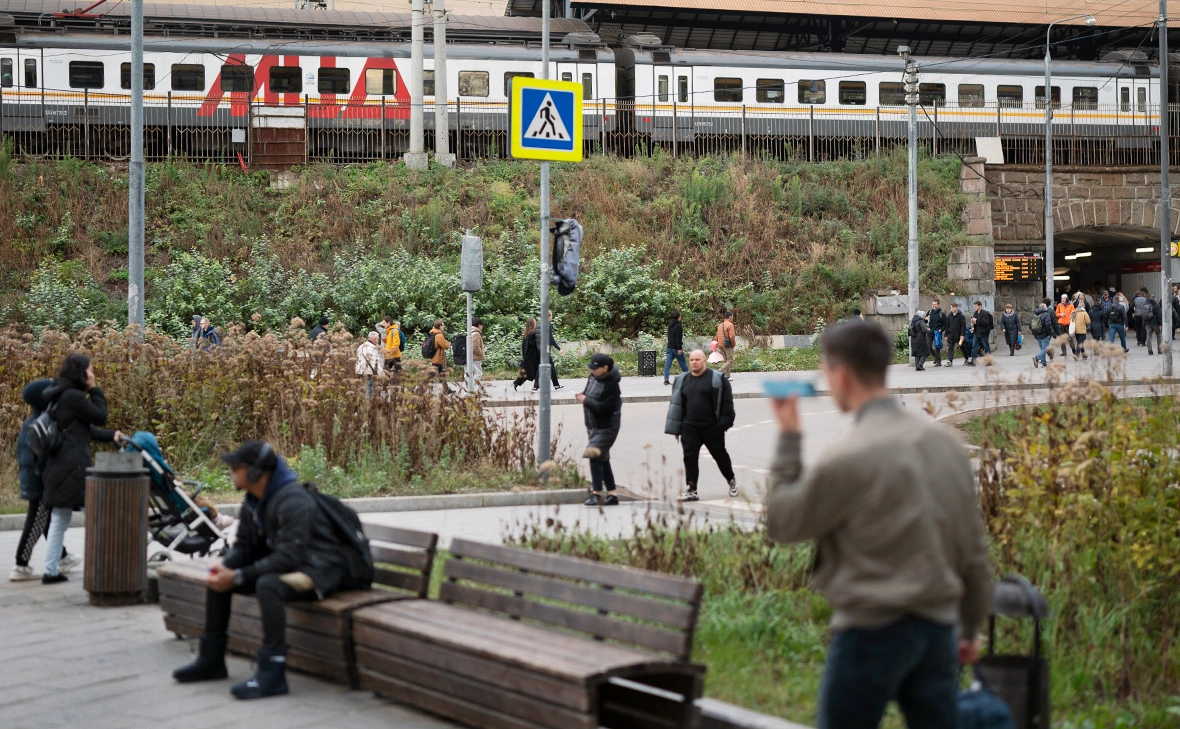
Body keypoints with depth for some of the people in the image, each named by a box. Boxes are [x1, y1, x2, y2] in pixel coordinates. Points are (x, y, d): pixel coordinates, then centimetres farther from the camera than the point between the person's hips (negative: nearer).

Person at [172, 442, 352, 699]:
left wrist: (238, 577, -28)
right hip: (283, 565, 10)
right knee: (217, 578, 7)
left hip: (317, 569, -10)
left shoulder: (293, 502, -25)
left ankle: (272, 673, -35)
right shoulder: (253, 501, 4)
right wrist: (224, 567, -13)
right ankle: (211, 659, 15)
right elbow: (242, 545, 10)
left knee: (268, 585, -38)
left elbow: (289, 557, -30)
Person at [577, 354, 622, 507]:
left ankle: (596, 494, -16)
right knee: (603, 459, 13)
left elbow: (607, 408, -26)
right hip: (593, 426, 9)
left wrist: (586, 401, -23)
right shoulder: (593, 378, 4)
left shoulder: (611, 385, -20)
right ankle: (611, 494, 21)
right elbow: (588, 393, 21)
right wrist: (582, 396, -3)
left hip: (607, 427, -9)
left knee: (594, 455, -18)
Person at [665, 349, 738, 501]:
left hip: (712, 426, -3)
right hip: (689, 427, 3)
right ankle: (691, 490, -6)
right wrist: (676, 428, 12)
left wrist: (724, 423, -10)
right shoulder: (682, 380, 11)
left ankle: (731, 479, 34)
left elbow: (726, 403, -4)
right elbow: (676, 404, 15)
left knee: (719, 454, 10)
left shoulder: (717, 379, -3)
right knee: (690, 457, -7)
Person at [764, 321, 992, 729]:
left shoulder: (847, 458, -17)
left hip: (872, 631, -6)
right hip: (938, 627, 6)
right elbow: (973, 551, 10)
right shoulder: (946, 445, 4)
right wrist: (971, 627, 21)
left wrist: (788, 439, 1)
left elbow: (781, 523, -4)